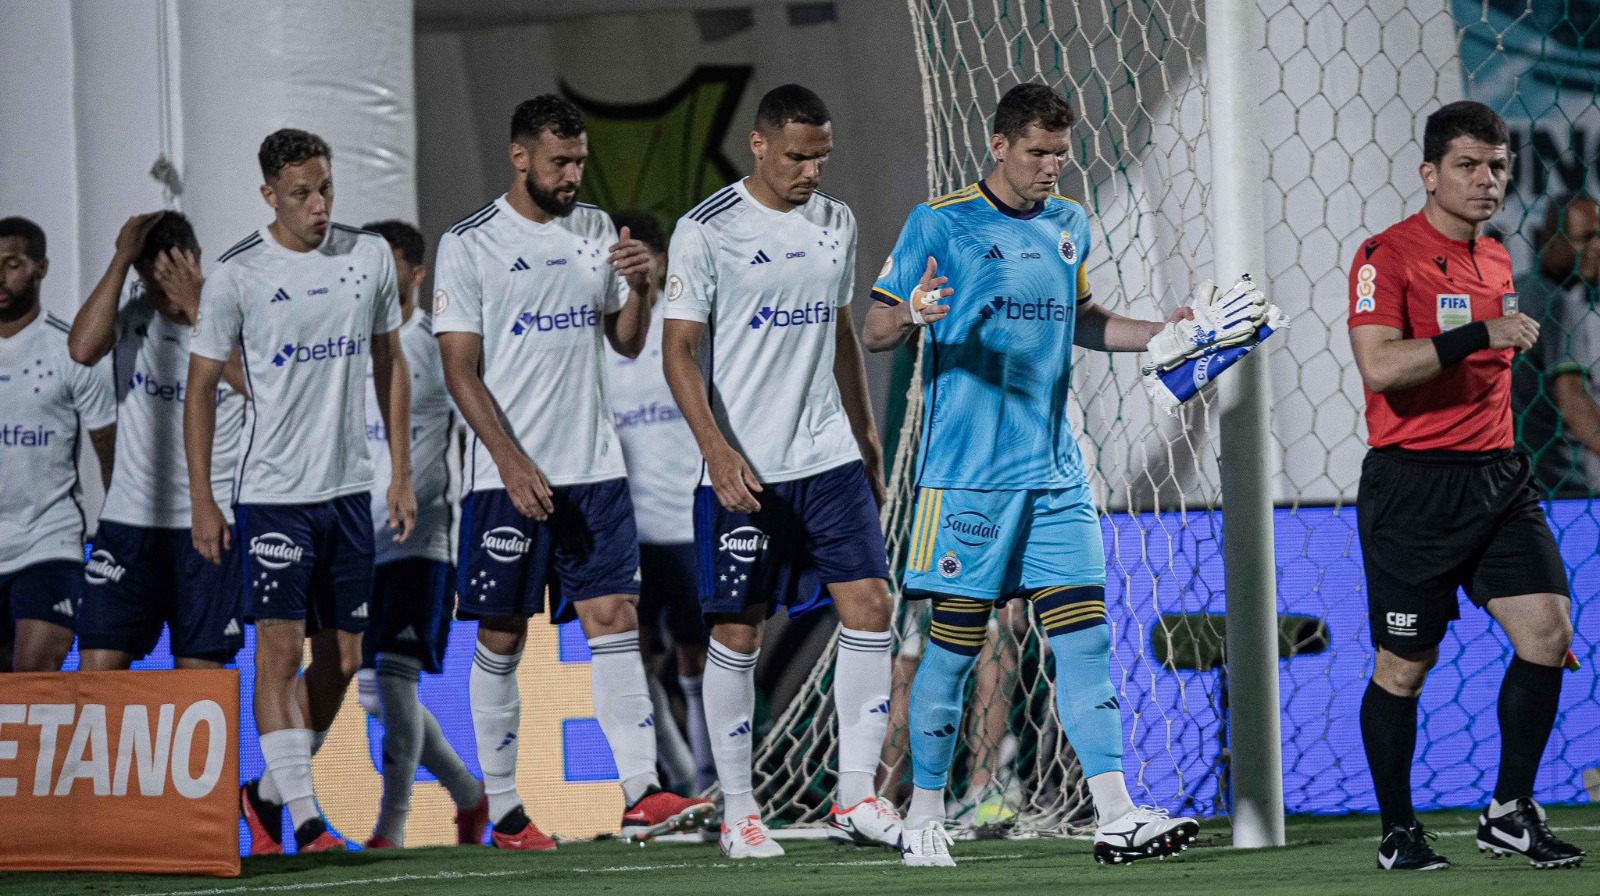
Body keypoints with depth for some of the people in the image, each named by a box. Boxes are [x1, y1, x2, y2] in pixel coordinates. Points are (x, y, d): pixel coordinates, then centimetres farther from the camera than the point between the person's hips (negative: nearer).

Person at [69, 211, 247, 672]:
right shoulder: (130, 304, 2)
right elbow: (83, 349, -17)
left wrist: (197, 309, -20)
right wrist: (121, 258, -15)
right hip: (129, 517, 2)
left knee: (200, 669, 0)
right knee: (98, 663, -5)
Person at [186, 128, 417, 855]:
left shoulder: (370, 256, 4)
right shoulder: (237, 275, -8)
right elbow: (200, 386, -2)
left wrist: (402, 474, 12)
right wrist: (201, 500, -6)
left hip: (348, 488, 5)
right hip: (272, 492, -5)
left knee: (342, 659, 8)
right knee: (280, 650, -12)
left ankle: (267, 795, 24)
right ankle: (304, 821, -12)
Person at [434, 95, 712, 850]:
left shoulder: (596, 231, 11)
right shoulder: (469, 246, -4)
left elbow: (627, 343, 16)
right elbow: (461, 370, -8)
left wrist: (641, 288, -5)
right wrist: (513, 462, -17)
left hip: (593, 469, 4)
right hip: (508, 477, -4)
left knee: (613, 617, -4)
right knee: (501, 637, 1)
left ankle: (641, 795, -9)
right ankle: (503, 810, 8)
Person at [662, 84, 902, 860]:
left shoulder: (836, 223, 10)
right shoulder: (706, 230, -8)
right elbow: (678, 350, -9)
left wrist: (866, 439, 20)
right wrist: (717, 449, -20)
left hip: (829, 455, 5)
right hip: (743, 468, -5)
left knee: (869, 604, -6)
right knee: (736, 630, 1)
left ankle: (854, 796, 0)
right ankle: (738, 810, 10)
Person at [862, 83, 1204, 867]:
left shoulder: (1069, 225, 13)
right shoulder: (940, 223, -4)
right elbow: (874, 333, -3)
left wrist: (1162, 333, 13)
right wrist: (911, 316, -26)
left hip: (1056, 475, 5)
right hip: (968, 474, -5)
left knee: (1084, 637, -2)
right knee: (954, 644, -2)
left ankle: (1116, 817, -4)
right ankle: (924, 817, 11)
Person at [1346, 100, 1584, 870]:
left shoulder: (1496, 259, 14)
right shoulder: (1386, 256, -9)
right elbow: (1380, 365, -22)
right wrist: (1481, 334, -26)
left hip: (1496, 479, 6)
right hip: (1411, 485, -6)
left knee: (1548, 633, -7)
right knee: (1402, 667, 2)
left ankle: (1509, 812, 5)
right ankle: (1398, 832, 15)